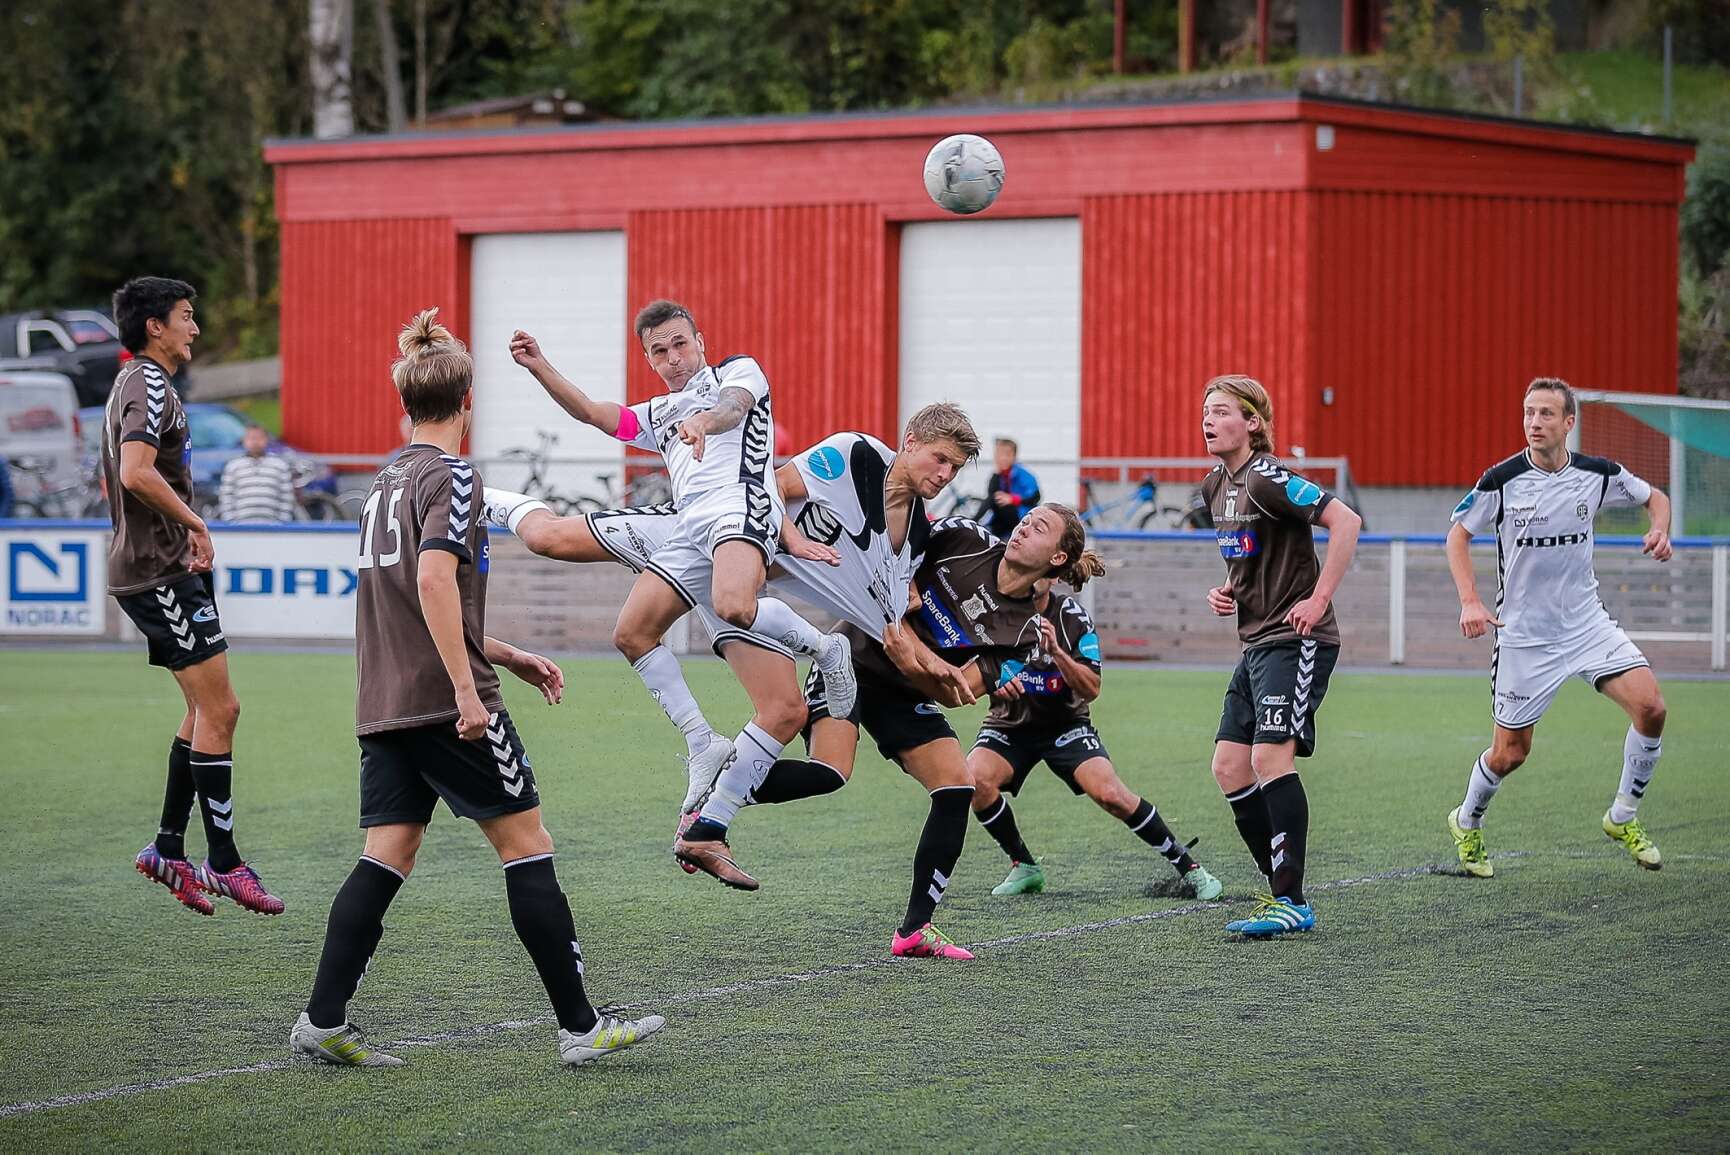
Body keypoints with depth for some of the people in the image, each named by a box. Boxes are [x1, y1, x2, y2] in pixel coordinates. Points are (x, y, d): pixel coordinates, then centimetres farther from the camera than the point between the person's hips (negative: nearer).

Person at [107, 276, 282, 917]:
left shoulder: (135, 383, 19)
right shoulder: (149, 387, -14)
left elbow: (118, 479, 28)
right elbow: (136, 474, -29)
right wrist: (195, 523, -18)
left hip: (158, 570, 11)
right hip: (161, 574, -11)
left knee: (208, 711, 13)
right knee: (219, 708, -10)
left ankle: (168, 850, 15)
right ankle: (222, 862, -6)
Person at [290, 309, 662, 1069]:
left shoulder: (387, 480, 18)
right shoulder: (451, 477, -9)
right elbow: (435, 580, -23)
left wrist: (507, 657, 28)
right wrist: (468, 690, -24)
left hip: (384, 706, 8)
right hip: (446, 704, -8)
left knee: (387, 856, 7)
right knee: (526, 844, -1)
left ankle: (323, 1020, -2)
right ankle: (579, 1027, 0)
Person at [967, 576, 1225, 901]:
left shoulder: (1072, 616, -11)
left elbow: (1091, 689, -14)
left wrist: (1056, 652, -29)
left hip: (1065, 724, -2)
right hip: (1008, 725, 2)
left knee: (1111, 794, -23)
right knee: (975, 778, -28)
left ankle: (1187, 866, -7)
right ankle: (1024, 866, -6)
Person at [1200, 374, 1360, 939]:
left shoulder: (1267, 479, -15)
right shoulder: (1215, 486, 12)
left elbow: (1345, 521, -22)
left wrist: (1319, 600, -22)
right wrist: (1226, 591, 9)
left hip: (1297, 639, -10)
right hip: (1256, 642, 10)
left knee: (1271, 757, -18)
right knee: (1229, 769, 4)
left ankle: (1293, 903, -15)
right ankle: (1283, 890, 12)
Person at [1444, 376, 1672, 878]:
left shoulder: (1598, 474, -4)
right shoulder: (1501, 480, -12)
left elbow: (1654, 496, 14)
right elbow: (1458, 533, 0)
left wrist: (1660, 530, -9)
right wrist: (1470, 601, -12)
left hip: (1588, 623, 3)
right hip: (1523, 634, -2)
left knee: (1650, 707, -17)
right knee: (1511, 752, 2)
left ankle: (1623, 817, 4)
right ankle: (1467, 825, 32)